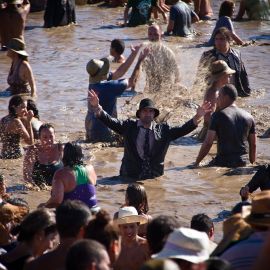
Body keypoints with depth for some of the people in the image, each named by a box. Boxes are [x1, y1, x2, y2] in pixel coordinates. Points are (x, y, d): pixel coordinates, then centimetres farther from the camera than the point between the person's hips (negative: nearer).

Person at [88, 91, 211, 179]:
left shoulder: (163, 130, 6)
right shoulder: (129, 127, 4)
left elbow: (183, 129, -1)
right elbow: (110, 121, -3)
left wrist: (197, 117, -14)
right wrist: (97, 107, -18)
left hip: (155, 177, 1)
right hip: (131, 177, -1)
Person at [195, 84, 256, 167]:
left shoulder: (218, 116, -6)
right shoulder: (248, 117, 9)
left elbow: (208, 143, -10)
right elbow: (253, 145, 14)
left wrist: (196, 162, -3)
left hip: (223, 162, -5)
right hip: (243, 163, 5)